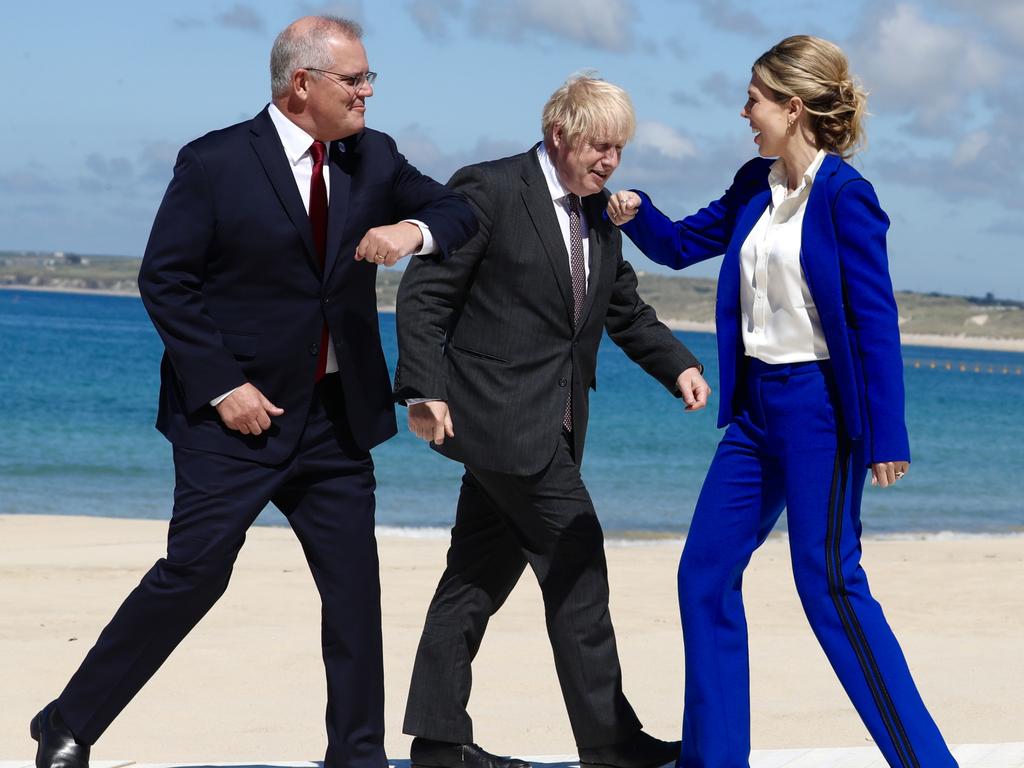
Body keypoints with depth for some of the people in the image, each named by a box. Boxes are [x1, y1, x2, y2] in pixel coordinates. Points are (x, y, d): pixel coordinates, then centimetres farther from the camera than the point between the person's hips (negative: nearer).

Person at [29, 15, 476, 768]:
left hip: (336, 417, 5)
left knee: (354, 585, 5)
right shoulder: (215, 163, -10)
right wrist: (220, 386, -15)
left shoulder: (373, 157, 5)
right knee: (194, 571, -9)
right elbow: (164, 280, -9)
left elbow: (459, 211, 12)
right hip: (239, 413, -5)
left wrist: (415, 229, -12)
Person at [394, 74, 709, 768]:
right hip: (500, 414, -8)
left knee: (484, 571, 10)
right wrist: (424, 389, -20)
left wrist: (679, 365, 5)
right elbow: (424, 294, -12)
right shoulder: (490, 191, -10)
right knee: (577, 560, -8)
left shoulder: (599, 213, 14)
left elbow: (626, 309, 21)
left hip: (552, 423, 8)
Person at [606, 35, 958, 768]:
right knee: (705, 573, 8)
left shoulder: (843, 196, -14)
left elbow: (876, 319, -15)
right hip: (756, 405, 8)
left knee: (830, 583, -9)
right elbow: (681, 244, 21)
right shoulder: (756, 186, 8)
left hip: (818, 406, -8)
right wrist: (636, 214, -1)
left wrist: (886, 436, -17)